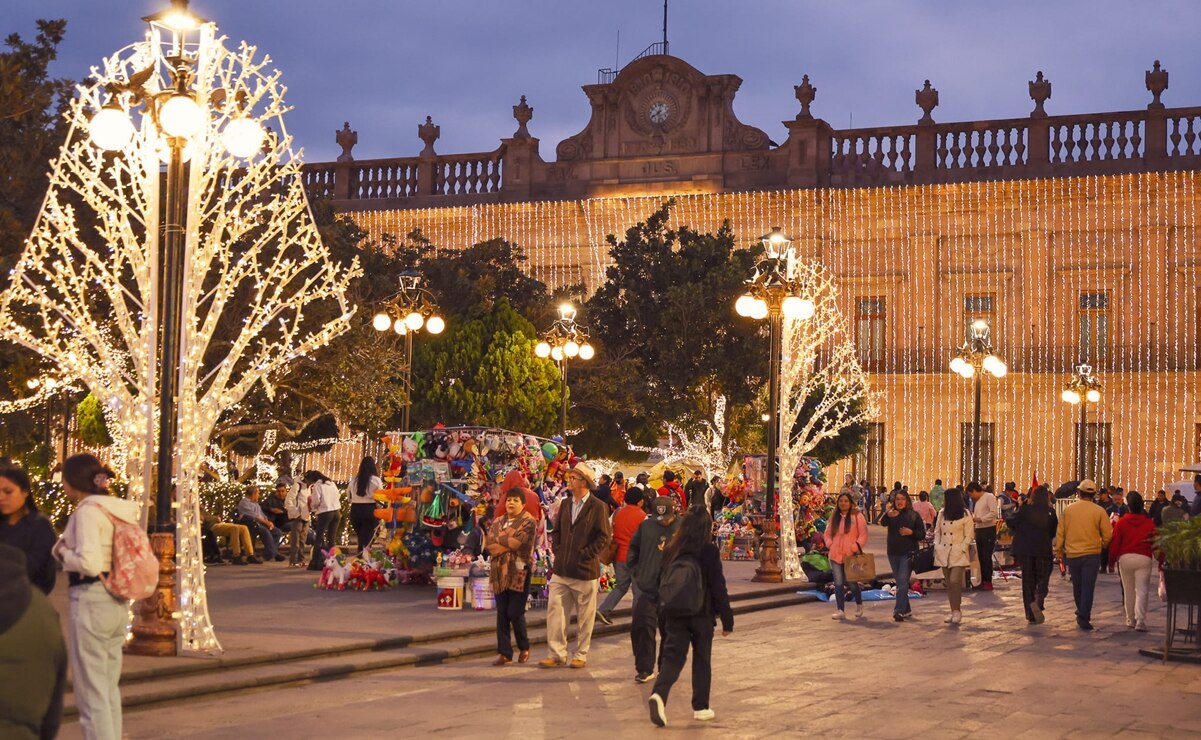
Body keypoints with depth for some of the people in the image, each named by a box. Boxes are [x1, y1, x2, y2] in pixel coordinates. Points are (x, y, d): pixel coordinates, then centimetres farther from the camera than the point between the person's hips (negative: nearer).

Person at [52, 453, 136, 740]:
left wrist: (62, 552, -5)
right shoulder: (120, 509, 9)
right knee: (109, 688, 17)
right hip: (117, 602, 8)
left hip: (91, 600, -8)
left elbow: (89, 563, -23)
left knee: (91, 692, -1)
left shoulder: (89, 510, -14)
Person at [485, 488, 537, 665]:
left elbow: (520, 542, -16)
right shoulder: (497, 522, 15)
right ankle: (504, 652, 7)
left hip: (518, 572, -5)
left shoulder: (528, 522, -1)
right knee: (502, 614, 3)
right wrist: (509, 544, -12)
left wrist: (499, 540, -7)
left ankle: (524, 648, 16)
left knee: (515, 613, -5)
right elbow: (488, 544, 2)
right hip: (499, 572, 5)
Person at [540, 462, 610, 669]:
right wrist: (557, 550, 4)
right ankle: (557, 653, 7)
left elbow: (604, 537, -10)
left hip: (584, 571, -5)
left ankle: (581, 655, 15)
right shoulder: (565, 504, 12)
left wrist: (585, 555, -13)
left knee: (585, 617, 5)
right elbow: (556, 531, 19)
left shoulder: (598, 507, -8)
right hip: (561, 569, 6)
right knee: (555, 611, 1)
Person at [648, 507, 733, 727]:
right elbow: (718, 588, -9)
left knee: (672, 658, 3)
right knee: (702, 661, 12)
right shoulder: (709, 551, -12)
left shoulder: (671, 550, 1)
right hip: (702, 615, -3)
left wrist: (663, 617, 18)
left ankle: (659, 694, -21)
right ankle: (700, 707, 17)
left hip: (674, 615, 3)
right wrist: (727, 619, -1)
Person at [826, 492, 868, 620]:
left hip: (851, 556, -4)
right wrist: (830, 544, 4)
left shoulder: (857, 516, -2)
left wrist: (856, 547, -13)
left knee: (853, 583, 2)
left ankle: (859, 605, 28)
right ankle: (841, 611, 0)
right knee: (838, 584, -1)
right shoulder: (834, 517, 13)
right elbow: (828, 533, 21)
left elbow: (863, 534, -4)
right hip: (836, 555, 4)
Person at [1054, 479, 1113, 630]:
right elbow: (1107, 534, -4)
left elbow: (1060, 533, 4)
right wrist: (1103, 545, 16)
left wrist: (1059, 551, 15)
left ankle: (1082, 614, 32)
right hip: (1092, 554, -2)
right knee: (1088, 587, -1)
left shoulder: (1068, 510, 0)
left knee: (1077, 586, 17)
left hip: (1072, 554, 2)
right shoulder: (1099, 511, -5)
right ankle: (1084, 617, -9)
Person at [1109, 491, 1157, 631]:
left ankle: (1131, 619, 22)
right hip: (1144, 558, -1)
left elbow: (1114, 544, -1)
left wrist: (1111, 561, 8)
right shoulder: (1150, 523, 0)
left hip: (1125, 558, 1)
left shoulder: (1121, 522, -1)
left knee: (1128, 590, 13)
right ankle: (1140, 621, -15)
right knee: (1142, 590, -2)